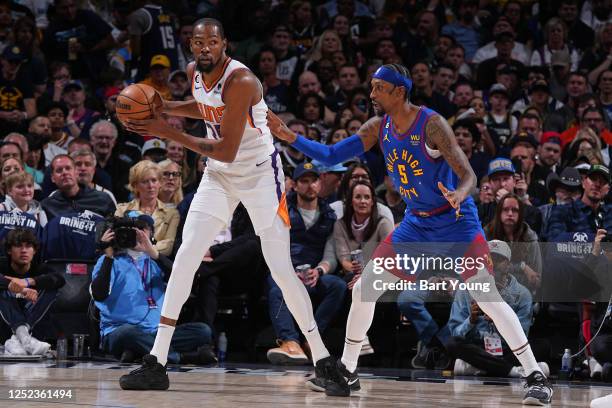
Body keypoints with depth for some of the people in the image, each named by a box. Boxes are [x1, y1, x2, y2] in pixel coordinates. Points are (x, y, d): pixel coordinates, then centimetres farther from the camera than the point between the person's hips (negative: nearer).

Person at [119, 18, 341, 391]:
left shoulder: (241, 81, -27)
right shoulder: (194, 72, -3)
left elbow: (226, 151, -30)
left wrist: (169, 133, -29)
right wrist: (162, 108, 3)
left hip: (260, 175, -6)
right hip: (220, 177, 6)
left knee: (281, 270, -6)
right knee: (184, 260, -5)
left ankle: (322, 358, 10)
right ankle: (156, 364, -5)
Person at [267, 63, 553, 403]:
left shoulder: (431, 124, -21)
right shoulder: (379, 127, -2)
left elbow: (469, 175, -25)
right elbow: (331, 156, 0)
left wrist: (460, 194, -48)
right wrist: (290, 137, -11)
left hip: (457, 221, -7)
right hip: (416, 222, 7)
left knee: (487, 297, -17)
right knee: (363, 289, 1)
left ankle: (537, 378, -12)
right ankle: (347, 372, 14)